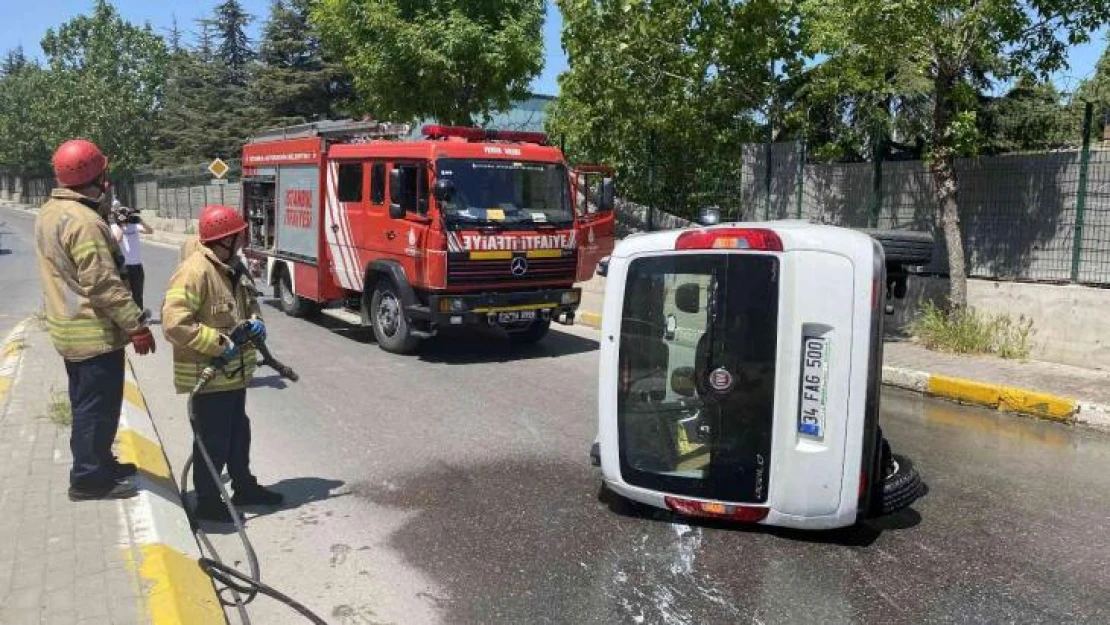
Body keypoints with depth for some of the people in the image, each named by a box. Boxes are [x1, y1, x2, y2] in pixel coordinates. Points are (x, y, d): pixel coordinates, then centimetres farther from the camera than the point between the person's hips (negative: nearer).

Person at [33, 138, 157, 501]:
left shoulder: (50, 213, 9)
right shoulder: (84, 221, -23)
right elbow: (104, 284, -25)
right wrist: (136, 325, -19)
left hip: (68, 329, 10)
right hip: (95, 332, -10)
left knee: (86, 402, 20)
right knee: (98, 406, 0)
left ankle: (97, 463, 32)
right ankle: (89, 479, 9)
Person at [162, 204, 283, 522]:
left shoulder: (232, 268, 8)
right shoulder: (194, 271, -22)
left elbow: (250, 302, 24)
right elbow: (174, 324, -28)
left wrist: (255, 322, 2)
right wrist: (219, 343, -25)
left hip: (234, 372, 9)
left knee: (238, 432, 21)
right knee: (212, 440, 2)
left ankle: (244, 486, 36)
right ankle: (207, 501, 17)